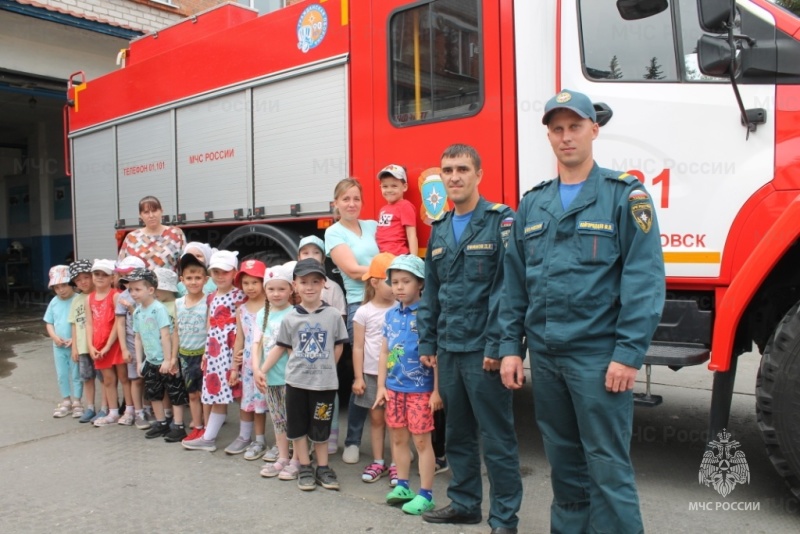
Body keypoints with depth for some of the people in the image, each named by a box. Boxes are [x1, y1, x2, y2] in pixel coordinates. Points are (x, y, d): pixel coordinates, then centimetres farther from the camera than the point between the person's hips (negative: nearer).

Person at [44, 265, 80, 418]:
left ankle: (77, 402, 18)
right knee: (61, 375, 14)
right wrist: (55, 337, -6)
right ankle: (66, 402, 27)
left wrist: (75, 339, -19)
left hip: (75, 346, -5)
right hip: (58, 346, 5)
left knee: (76, 374, 6)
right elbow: (49, 323, 11)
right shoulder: (54, 302, 4)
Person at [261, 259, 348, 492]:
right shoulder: (290, 318, -1)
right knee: (297, 426, 10)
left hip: (324, 382, -1)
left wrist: (326, 365, -1)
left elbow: (338, 346, 5)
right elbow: (280, 347, 4)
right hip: (296, 380, 2)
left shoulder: (333, 315, -4)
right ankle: (305, 467, 25)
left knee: (320, 428, 9)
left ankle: (323, 468, 24)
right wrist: (262, 370, 1)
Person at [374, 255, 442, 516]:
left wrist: (437, 390, -14)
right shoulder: (391, 315, 7)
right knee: (398, 438, 15)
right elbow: (384, 352, 12)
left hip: (420, 389, -6)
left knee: (422, 441, 2)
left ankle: (426, 495, 11)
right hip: (394, 388, 6)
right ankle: (402, 486, 29)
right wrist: (381, 386, 9)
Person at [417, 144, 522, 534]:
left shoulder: (501, 221, -7)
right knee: (457, 432, 17)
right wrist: (427, 341, 13)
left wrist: (497, 344, -18)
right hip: (448, 349, 7)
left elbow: (509, 288, -14)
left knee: (496, 437, 3)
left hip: (483, 349, -6)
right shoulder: (439, 230, 13)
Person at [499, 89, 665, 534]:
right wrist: (511, 345, 8)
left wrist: (629, 353, -16)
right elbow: (515, 282, 13)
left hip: (599, 354, -5)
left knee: (608, 464, 0)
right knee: (564, 460, 17)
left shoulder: (625, 194, -4)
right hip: (545, 355, 6)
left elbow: (645, 278, -10)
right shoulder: (532, 204, 12)